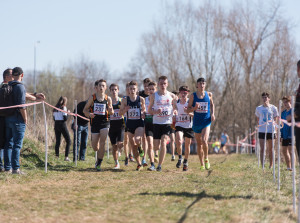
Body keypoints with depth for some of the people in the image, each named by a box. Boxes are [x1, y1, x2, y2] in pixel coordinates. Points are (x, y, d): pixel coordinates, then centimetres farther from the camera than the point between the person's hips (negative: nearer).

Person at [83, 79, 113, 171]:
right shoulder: (92, 98, -2)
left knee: (102, 143, -13)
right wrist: (89, 114, -17)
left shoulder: (108, 99, 1)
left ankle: (99, 163, -2)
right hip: (94, 122, 0)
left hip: (104, 122, 0)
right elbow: (85, 109, 4)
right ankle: (99, 158, 38)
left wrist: (111, 111, -13)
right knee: (95, 147, 3)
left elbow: (111, 112, 10)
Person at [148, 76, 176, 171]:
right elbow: (149, 110, 6)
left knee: (163, 142, -18)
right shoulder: (153, 96, 3)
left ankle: (160, 165, -14)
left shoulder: (171, 96, 3)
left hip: (167, 123, -1)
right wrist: (156, 111, -14)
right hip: (156, 123, 1)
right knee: (156, 147, 0)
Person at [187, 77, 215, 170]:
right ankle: (202, 164, 20)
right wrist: (194, 108, -17)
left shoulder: (209, 94, 3)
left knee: (204, 140, -23)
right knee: (199, 144, 9)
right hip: (197, 122, 1)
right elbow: (188, 110, 3)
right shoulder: (193, 96, 0)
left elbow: (212, 105, 20)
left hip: (206, 121, -1)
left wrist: (212, 113, 4)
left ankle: (206, 159, -1)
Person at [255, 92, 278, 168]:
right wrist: (260, 125, 4)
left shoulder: (273, 108, 3)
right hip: (261, 131, 1)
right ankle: (262, 166, -9)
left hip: (271, 130, -1)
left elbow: (275, 120, 6)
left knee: (270, 150, 6)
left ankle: (271, 166, 17)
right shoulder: (258, 108, 8)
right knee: (262, 149, -7)